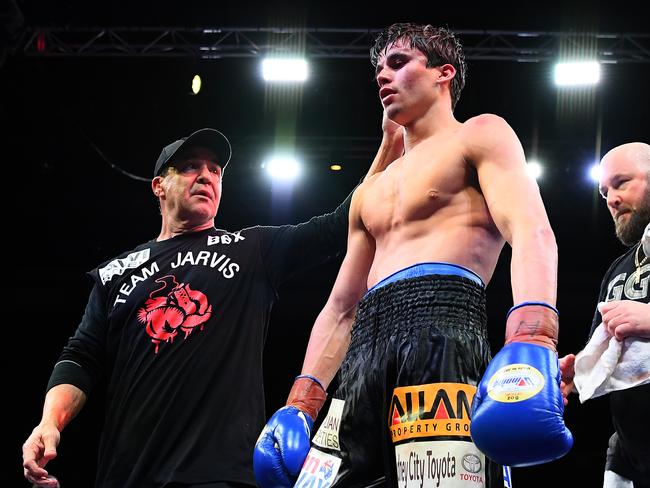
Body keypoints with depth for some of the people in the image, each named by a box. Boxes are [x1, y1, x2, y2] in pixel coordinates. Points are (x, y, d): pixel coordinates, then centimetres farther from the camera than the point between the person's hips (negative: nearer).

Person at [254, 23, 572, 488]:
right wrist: (300, 405, 16)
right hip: (368, 354, 7)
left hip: (441, 331, -7)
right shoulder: (371, 192, 32)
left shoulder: (479, 136, 10)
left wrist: (531, 339, -27)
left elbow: (532, 232, -8)